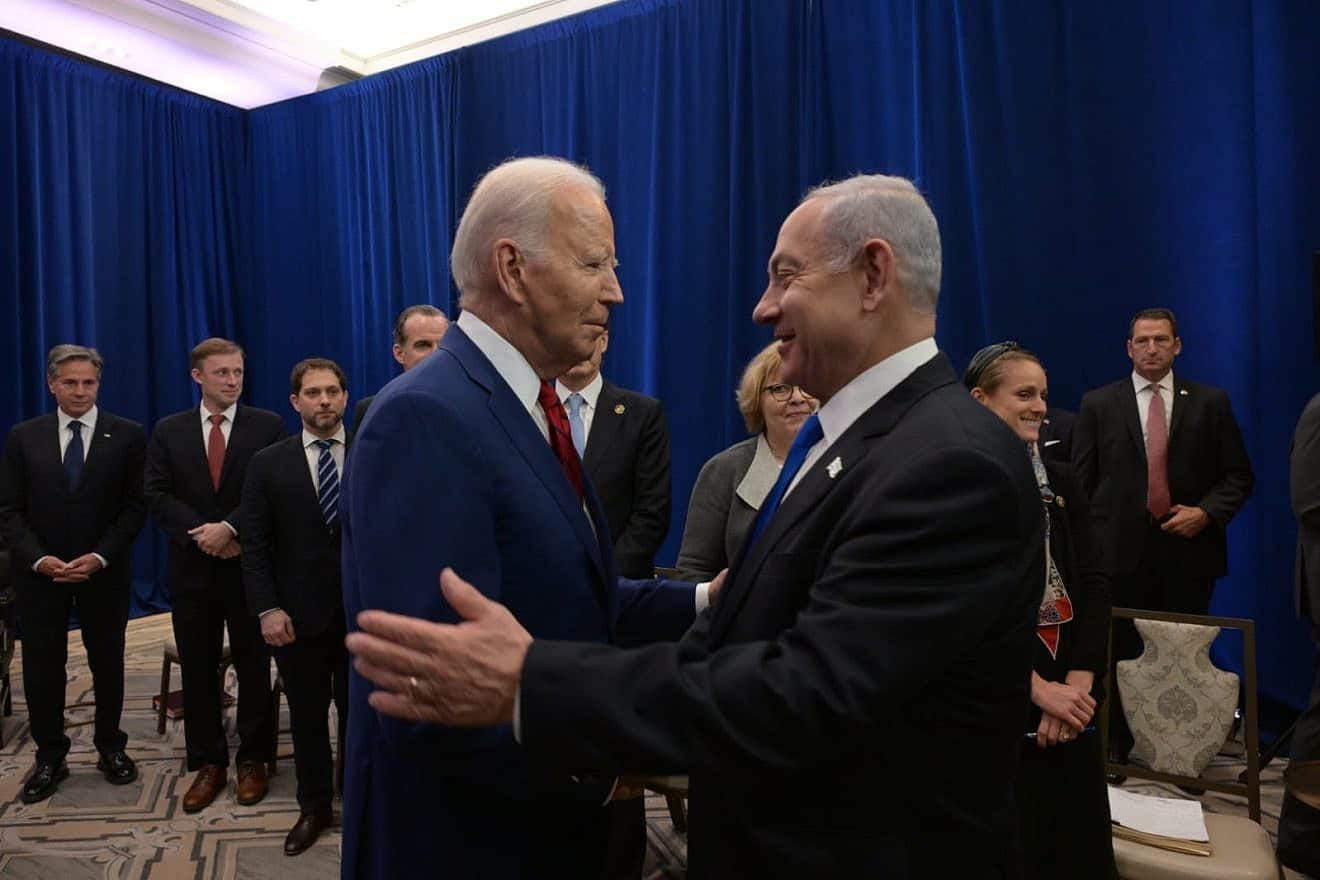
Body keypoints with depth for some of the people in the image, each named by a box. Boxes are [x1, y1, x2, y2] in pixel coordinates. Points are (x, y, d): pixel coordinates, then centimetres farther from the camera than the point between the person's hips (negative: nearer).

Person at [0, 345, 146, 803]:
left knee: (108, 662, 11)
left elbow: (135, 506, -5)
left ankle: (111, 748, 27)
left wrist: (100, 557, -15)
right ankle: (49, 758, 23)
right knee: (41, 666, 7)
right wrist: (39, 559, -13)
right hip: (39, 571, 1)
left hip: (104, 571, -1)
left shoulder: (127, 435, -3)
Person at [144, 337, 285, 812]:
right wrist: (202, 534, -13)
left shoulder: (268, 426, -1)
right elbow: (156, 495, -1)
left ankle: (253, 759, 21)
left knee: (254, 666, 7)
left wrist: (230, 528, -19)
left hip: (249, 564, -2)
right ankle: (207, 763, 23)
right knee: (197, 670, 9)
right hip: (192, 567, 2)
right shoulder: (168, 431, 7)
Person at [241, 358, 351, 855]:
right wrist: (266, 608, -9)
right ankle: (314, 807, 33)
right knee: (307, 716, 15)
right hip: (298, 614, 1)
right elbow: (254, 544, 0)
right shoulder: (268, 464, 2)